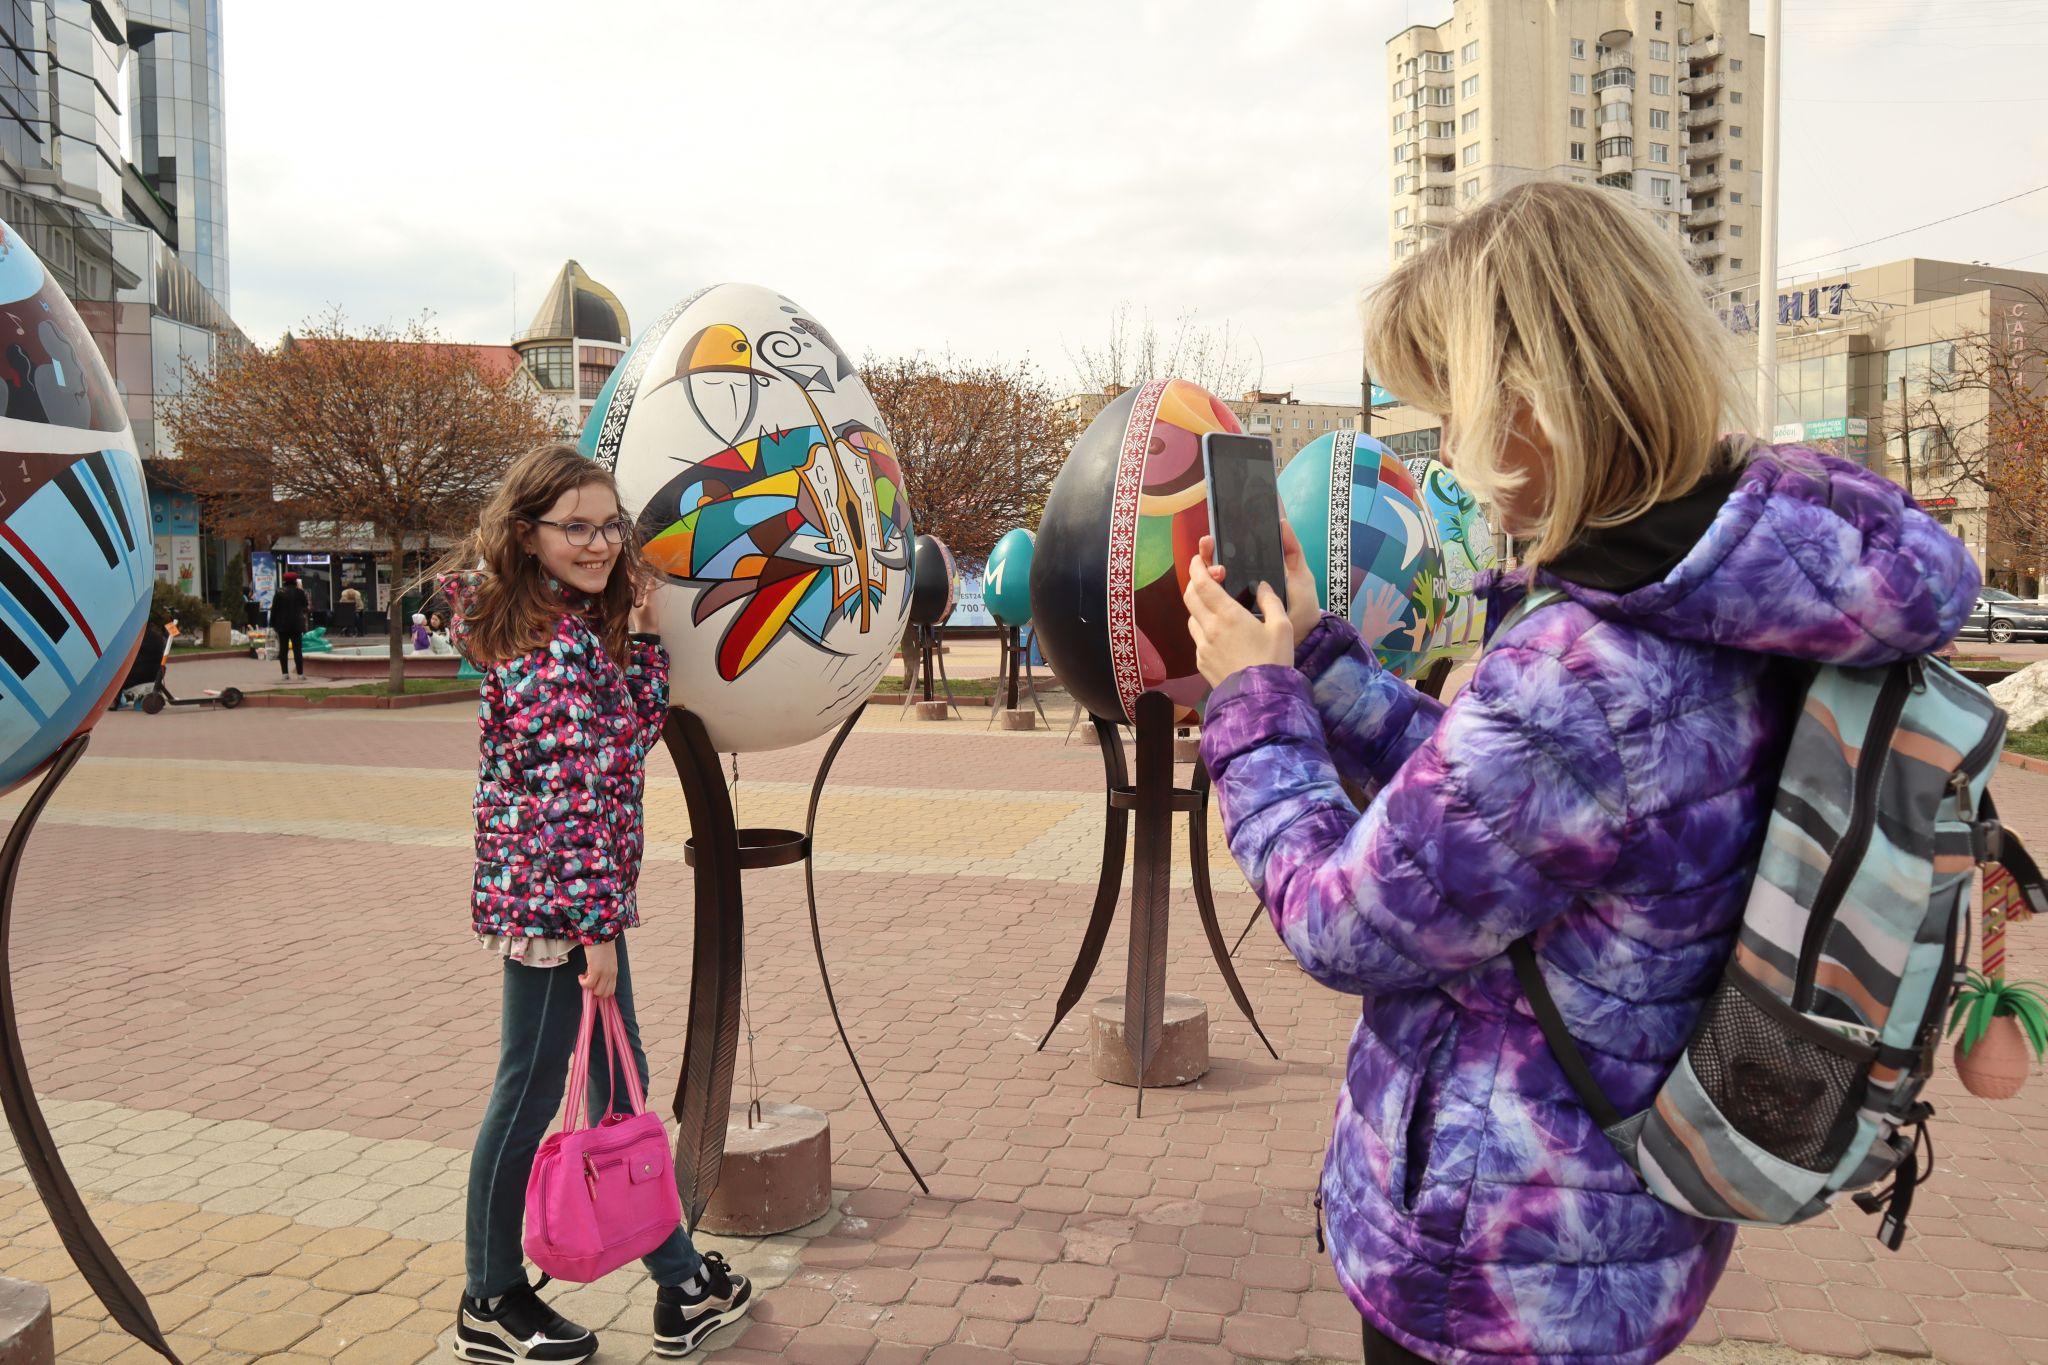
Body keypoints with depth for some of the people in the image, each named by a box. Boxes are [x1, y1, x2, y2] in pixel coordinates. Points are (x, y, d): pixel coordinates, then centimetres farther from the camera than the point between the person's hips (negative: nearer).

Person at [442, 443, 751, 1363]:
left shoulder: (587, 624, 10)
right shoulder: (559, 645, -19)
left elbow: (641, 713, 12)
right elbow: (568, 792, -22)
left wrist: (635, 626, 0)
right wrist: (596, 923, -20)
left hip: (568, 896, 10)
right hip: (559, 897, -10)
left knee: (620, 1084, 16)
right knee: (531, 1092, 6)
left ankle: (684, 1286, 30)